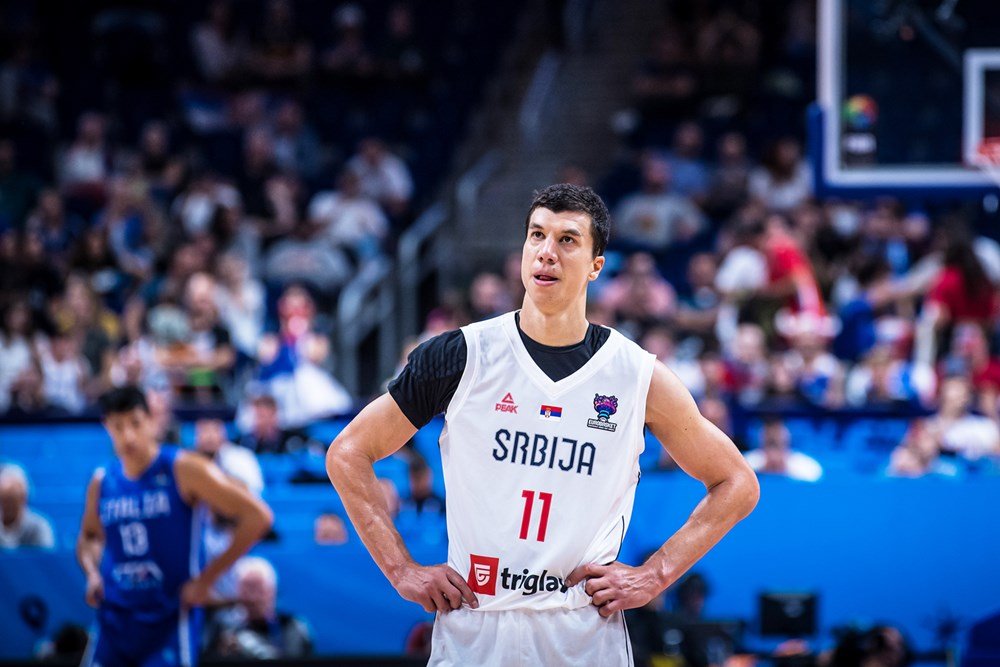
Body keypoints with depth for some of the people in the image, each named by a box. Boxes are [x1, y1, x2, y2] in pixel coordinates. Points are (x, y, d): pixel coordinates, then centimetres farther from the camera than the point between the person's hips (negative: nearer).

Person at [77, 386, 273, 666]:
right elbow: (89, 536, 27)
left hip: (170, 619, -5)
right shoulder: (102, 482, 7)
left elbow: (257, 517, -13)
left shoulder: (183, 470, -9)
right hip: (115, 619, 5)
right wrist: (92, 573, 4)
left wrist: (207, 578, -12)